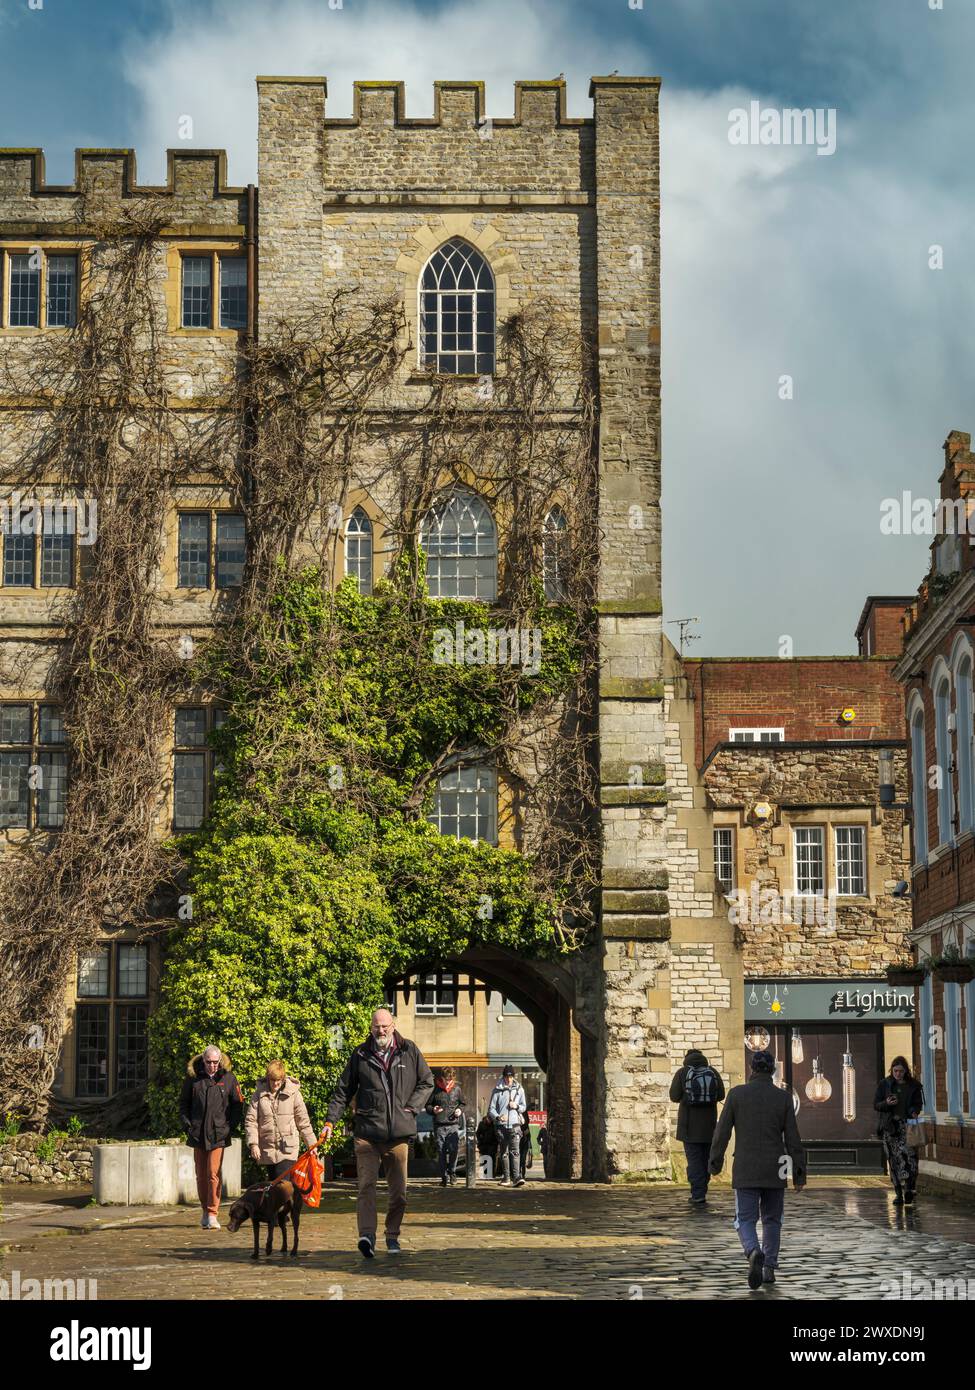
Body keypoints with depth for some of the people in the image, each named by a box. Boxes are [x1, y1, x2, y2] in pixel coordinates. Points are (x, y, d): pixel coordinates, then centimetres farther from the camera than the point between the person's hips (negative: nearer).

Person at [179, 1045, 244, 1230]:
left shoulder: (228, 1078, 1)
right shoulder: (193, 1077, 3)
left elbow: (237, 1104, 7)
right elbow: (183, 1103, 12)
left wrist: (231, 1126, -2)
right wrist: (187, 1125, 1)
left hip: (218, 1133, -2)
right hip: (197, 1134, 2)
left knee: (214, 1173, -10)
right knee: (201, 1175, 9)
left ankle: (212, 1214, -9)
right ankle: (205, 1211, 21)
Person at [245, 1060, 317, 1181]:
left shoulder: (293, 1094, 0)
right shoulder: (259, 1094, 3)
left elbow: (303, 1122, 4)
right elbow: (250, 1120, 2)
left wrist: (311, 1145, 4)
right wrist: (253, 1144, -9)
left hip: (287, 1149, -3)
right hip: (267, 1151, 3)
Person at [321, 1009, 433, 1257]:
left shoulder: (409, 1051, 6)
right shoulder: (360, 1055, 5)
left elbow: (427, 1082, 15)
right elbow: (343, 1091, 10)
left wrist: (411, 1107, 1)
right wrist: (330, 1121, 2)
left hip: (399, 1133, 1)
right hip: (367, 1132, -1)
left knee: (399, 1191, 8)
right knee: (366, 1185, -14)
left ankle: (393, 1235, 23)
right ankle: (367, 1235, -22)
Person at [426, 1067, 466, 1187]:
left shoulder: (456, 1088, 8)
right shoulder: (434, 1089, 2)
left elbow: (462, 1103, 22)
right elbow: (427, 1105, 9)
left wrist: (460, 1110, 1)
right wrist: (433, 1110, -12)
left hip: (453, 1124, 0)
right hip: (439, 1126, 0)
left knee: (453, 1150, -11)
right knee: (441, 1152, 2)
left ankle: (451, 1172, 9)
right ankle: (444, 1177, 11)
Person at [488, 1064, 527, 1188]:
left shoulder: (519, 1089, 9)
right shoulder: (497, 1090, 2)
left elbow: (524, 1107, 16)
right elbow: (491, 1108, 2)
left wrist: (517, 1106, -6)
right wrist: (498, 1117, -17)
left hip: (515, 1125, 0)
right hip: (501, 1125, 0)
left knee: (515, 1152, -12)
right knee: (503, 1153, 6)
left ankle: (517, 1177, -19)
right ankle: (506, 1178, 14)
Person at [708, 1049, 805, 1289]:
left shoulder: (737, 1094, -5)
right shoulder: (783, 1097, -3)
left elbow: (722, 1132, -3)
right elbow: (793, 1139, -3)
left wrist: (715, 1162, 9)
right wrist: (799, 1174, 4)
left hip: (745, 1171, -1)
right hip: (775, 1170, 1)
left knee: (746, 1219, 2)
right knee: (772, 1219, 18)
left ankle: (754, 1253, -26)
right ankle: (769, 1267, 15)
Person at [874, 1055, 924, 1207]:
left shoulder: (913, 1085, 7)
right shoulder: (884, 1084, 7)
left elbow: (919, 1104, 12)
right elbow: (876, 1105, 8)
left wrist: (914, 1112, -10)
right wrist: (887, 1103, -13)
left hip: (907, 1124, -1)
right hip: (890, 1126, 1)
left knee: (910, 1155, -16)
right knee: (894, 1160, -1)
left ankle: (909, 1189, -9)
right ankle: (898, 1193, 5)